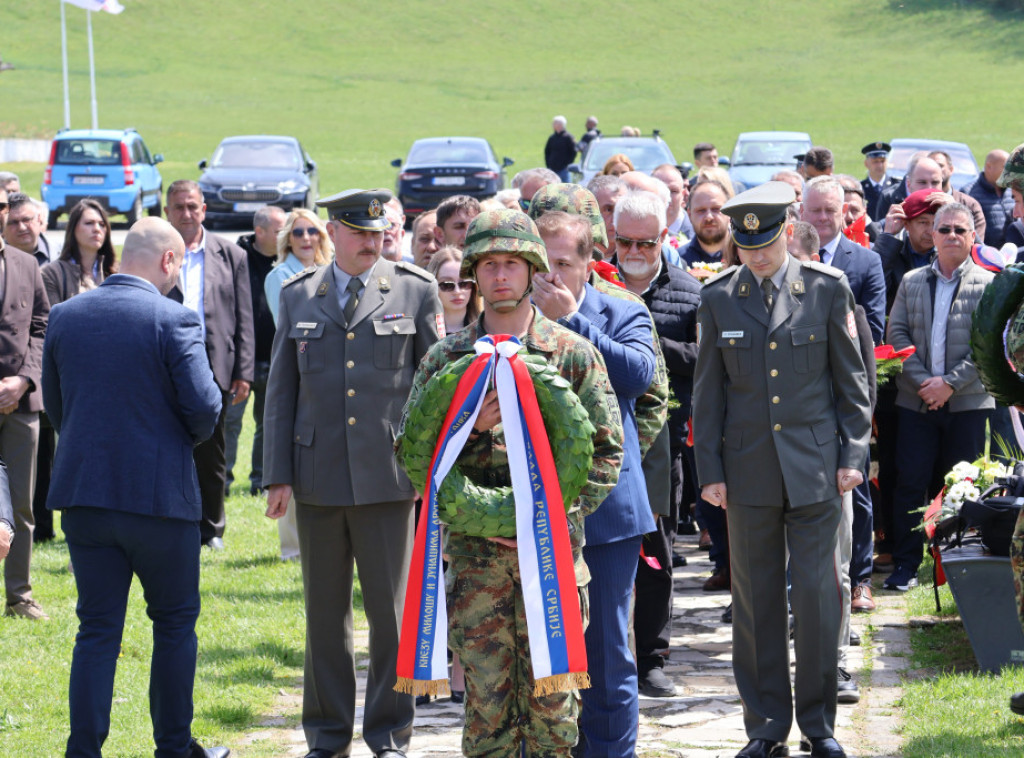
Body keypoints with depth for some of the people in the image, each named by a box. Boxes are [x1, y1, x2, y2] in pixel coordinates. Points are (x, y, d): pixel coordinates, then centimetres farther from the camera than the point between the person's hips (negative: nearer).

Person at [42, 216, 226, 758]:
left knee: (97, 630, 7)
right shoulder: (173, 320, -12)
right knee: (174, 622, 12)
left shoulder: (65, 316, 3)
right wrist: (189, 436, 8)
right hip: (160, 491, -4)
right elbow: (203, 407, -14)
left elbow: (54, 405, 10)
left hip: (82, 490, 4)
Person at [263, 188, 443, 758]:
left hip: (387, 476, -2)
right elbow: (281, 390, 10)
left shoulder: (416, 291, 3)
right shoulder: (298, 296, 9)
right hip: (318, 477, 2)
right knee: (325, 613, 9)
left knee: (391, 610, 0)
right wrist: (277, 475, 3)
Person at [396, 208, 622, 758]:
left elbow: (606, 451, 2)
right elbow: (410, 448, 6)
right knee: (485, 696, 2)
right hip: (475, 552, 1)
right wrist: (469, 426, -12)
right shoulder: (446, 358, 7)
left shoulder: (574, 354, 4)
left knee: (552, 698, 2)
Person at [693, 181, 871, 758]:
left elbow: (851, 379, 5)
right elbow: (708, 391, 7)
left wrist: (852, 454, -1)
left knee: (818, 594, -2)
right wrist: (710, 469, 3)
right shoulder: (719, 299, 3)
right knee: (756, 601, 5)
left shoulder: (828, 289, 0)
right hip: (748, 469, 1)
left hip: (815, 465, -1)